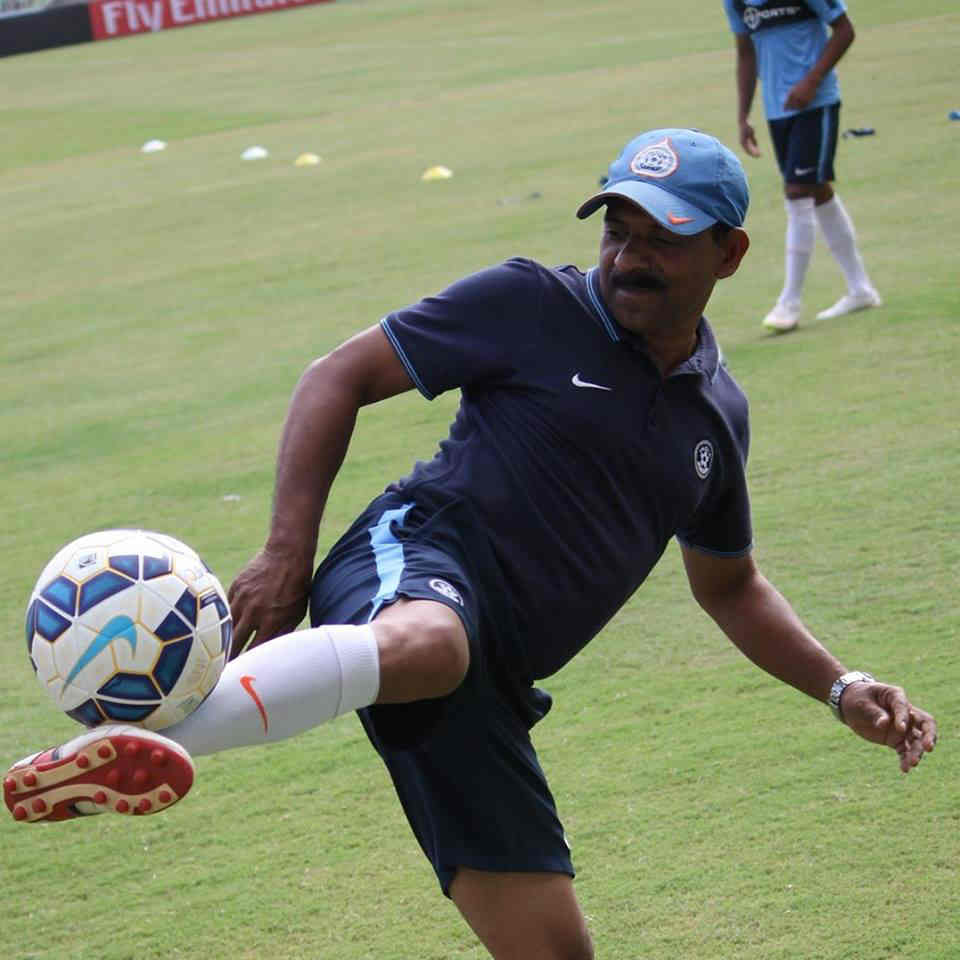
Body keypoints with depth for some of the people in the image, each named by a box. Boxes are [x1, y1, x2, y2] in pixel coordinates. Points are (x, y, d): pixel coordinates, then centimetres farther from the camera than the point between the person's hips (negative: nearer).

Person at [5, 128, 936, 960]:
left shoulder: (716, 412, 20)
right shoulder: (533, 306, 3)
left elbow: (730, 586, 36)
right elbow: (336, 378, 4)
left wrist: (842, 688, 23)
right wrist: (286, 551, -8)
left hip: (490, 686, 6)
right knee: (425, 645, -45)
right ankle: (140, 747, -67)